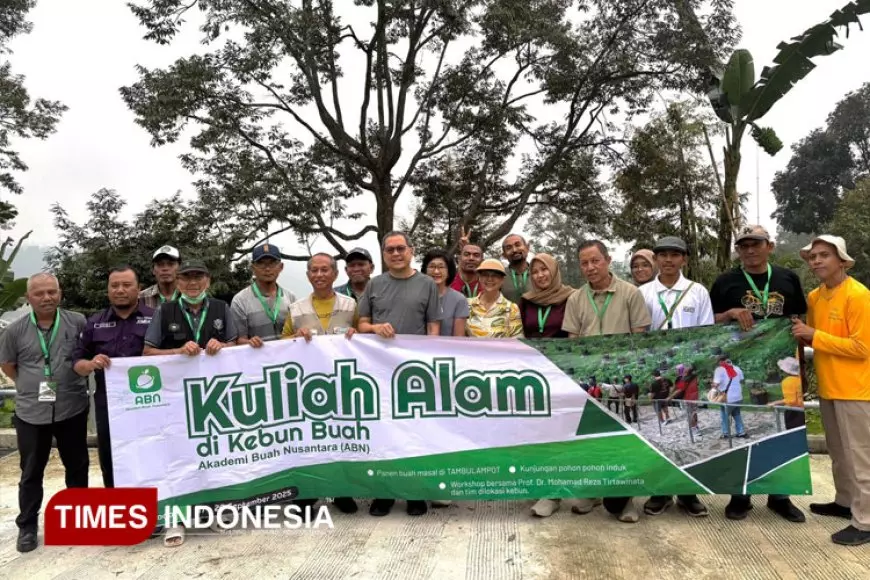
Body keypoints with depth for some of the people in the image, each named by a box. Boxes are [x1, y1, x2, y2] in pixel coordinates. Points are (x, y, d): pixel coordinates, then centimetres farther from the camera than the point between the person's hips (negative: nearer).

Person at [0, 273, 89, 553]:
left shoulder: (78, 323, -6)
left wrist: (74, 378, 3)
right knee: (31, 472, 11)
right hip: (31, 412, 0)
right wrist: (32, 386, 5)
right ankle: (27, 526, 26)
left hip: (73, 408, 0)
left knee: (77, 466, 13)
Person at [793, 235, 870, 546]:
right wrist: (803, 334, -3)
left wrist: (814, 335, -20)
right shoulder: (814, 297, 8)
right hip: (828, 387, 8)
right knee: (838, 451, 19)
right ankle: (844, 501, 33)